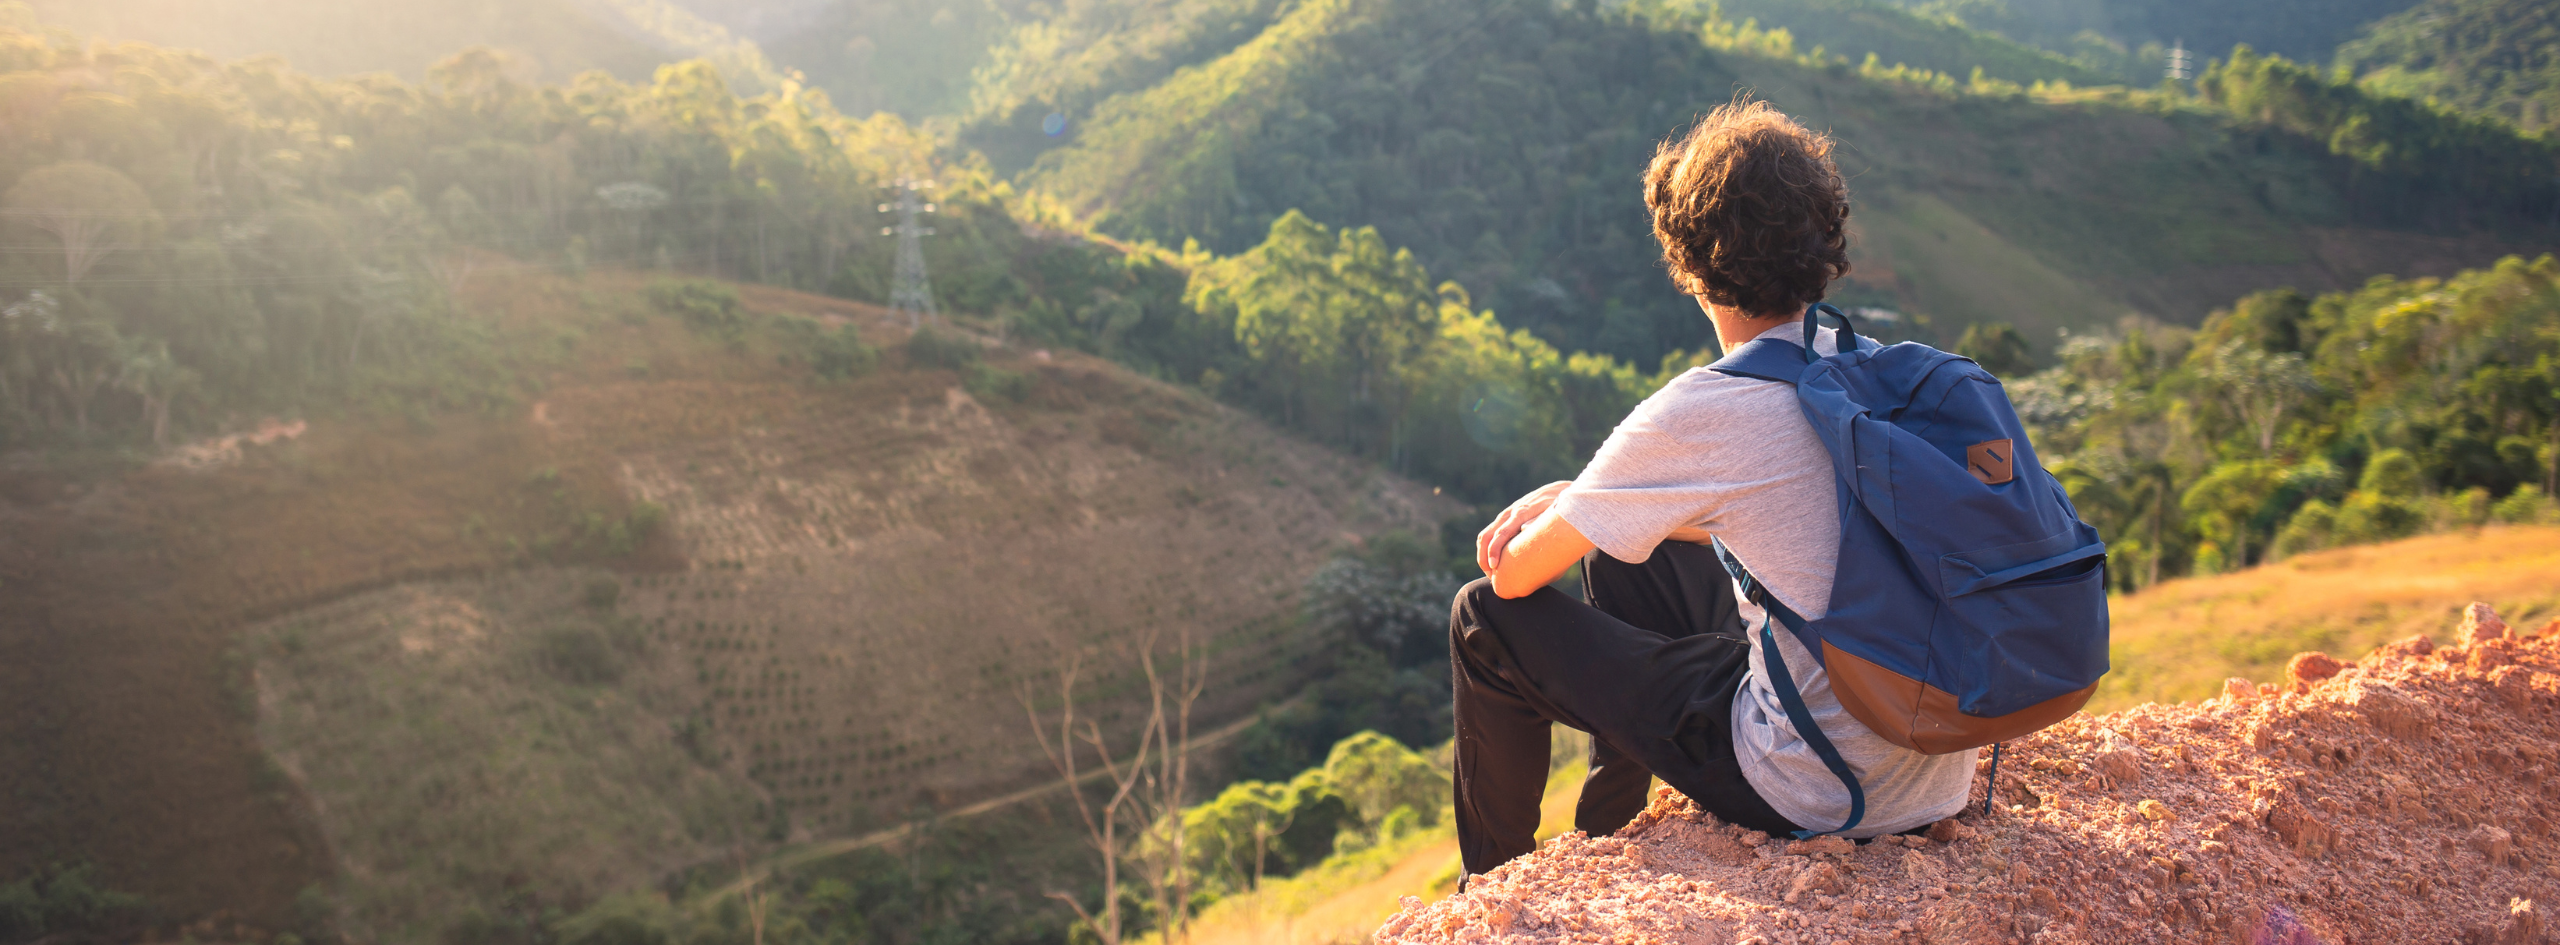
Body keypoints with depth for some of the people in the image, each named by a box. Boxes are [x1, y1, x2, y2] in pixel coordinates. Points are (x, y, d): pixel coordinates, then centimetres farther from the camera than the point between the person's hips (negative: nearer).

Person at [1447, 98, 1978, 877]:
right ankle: (1601, 842, 42)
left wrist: (1538, 530, 15)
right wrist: (1566, 501, 13)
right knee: (1618, 553, 24)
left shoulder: (1701, 412, -21)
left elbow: (1518, 574, -10)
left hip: (1818, 800, -8)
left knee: (1488, 618, 6)